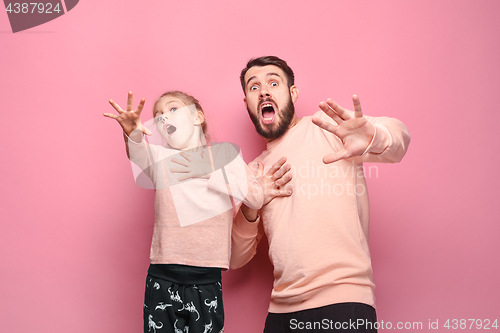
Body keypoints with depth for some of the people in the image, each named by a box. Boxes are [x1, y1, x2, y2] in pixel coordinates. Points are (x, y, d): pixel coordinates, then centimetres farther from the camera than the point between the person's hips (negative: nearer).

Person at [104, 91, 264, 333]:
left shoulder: (225, 153, 8)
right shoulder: (158, 156, 7)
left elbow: (256, 199, -3)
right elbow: (138, 157, -17)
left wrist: (209, 172, -7)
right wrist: (133, 133, -39)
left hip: (208, 279, 0)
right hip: (163, 278, 0)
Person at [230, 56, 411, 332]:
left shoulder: (327, 126, 0)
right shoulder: (254, 171, 14)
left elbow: (397, 134, -18)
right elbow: (235, 259, 13)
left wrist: (374, 138, -41)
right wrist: (250, 208, -5)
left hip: (342, 304, -5)